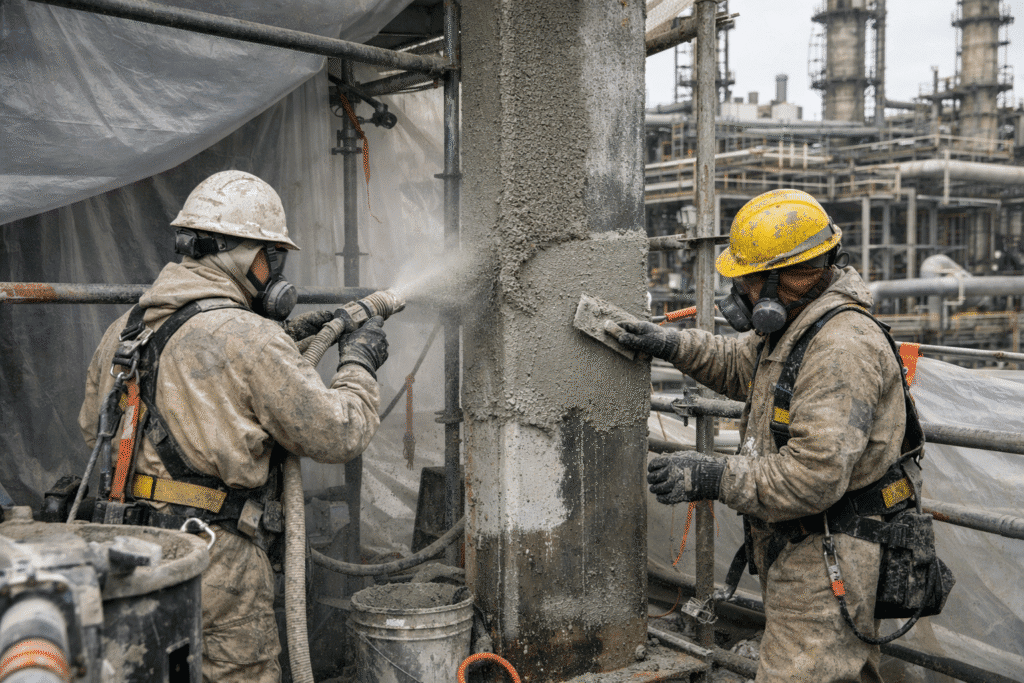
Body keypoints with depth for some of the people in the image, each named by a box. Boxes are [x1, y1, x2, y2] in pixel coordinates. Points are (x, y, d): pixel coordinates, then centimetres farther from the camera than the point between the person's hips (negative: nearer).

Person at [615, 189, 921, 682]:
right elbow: (738, 364, 28)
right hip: (792, 548, 10)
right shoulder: (794, 327, 9)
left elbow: (816, 475, -31)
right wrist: (673, 345, 13)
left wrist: (714, 479, -26)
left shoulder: (842, 348, -25)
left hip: (827, 563, -10)